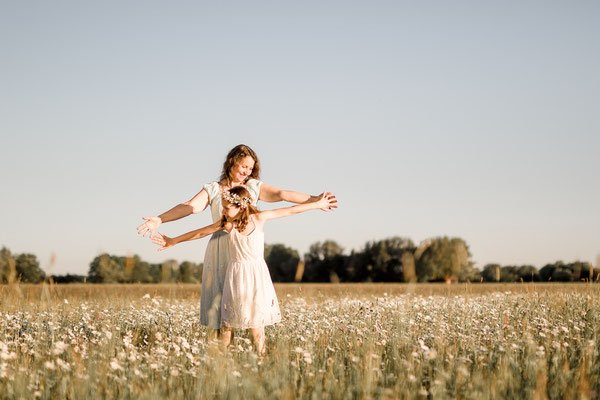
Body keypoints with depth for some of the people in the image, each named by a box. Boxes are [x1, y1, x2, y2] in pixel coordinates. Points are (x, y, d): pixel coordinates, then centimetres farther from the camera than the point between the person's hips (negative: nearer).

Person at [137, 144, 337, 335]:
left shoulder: (254, 188, 10)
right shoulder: (212, 190, 7)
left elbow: (283, 194, -3)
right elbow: (190, 207, -6)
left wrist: (313, 200, -18)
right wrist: (159, 219, -22)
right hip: (221, 252, -1)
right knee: (218, 302, -3)